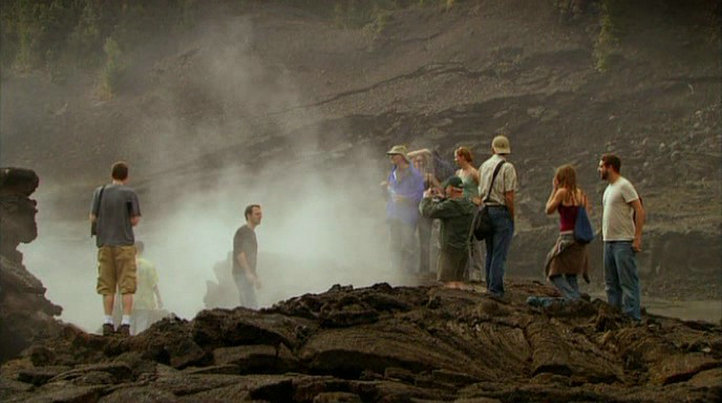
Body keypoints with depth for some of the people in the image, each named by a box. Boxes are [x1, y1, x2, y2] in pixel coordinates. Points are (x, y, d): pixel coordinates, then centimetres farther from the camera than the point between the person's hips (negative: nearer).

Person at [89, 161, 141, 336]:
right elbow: (135, 220, -4)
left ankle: (108, 323, 3)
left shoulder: (100, 192, 4)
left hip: (105, 244, 2)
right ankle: (125, 323, -7)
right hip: (124, 243, -2)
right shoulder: (130, 194, -3)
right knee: (126, 286, 0)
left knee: (107, 286, 7)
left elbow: (93, 218, 3)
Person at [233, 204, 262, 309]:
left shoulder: (251, 233, 20)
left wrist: (256, 277, 23)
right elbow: (239, 253, -20)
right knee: (252, 307, -17)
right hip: (242, 274, -10)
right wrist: (248, 272, -26)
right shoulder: (242, 231, -10)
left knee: (246, 307, 7)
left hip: (248, 275, 10)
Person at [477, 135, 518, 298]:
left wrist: (484, 210, 14)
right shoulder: (507, 167, -10)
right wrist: (512, 217, -5)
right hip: (502, 212, -7)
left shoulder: (484, 166, 10)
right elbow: (509, 196, -14)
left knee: (490, 253, 13)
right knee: (499, 254, -5)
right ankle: (495, 289, -6)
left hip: (486, 210, 7)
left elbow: (481, 191, 11)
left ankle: (490, 286, 17)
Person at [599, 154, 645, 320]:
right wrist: (605, 236, 17)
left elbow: (640, 211, -16)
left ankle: (632, 317, -7)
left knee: (628, 280, -8)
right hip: (609, 241, 10)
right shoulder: (609, 188, 18)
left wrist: (637, 237, -20)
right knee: (611, 282, 13)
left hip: (623, 242, -10)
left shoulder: (624, 186, -12)